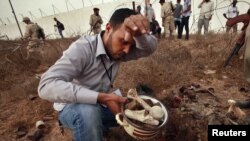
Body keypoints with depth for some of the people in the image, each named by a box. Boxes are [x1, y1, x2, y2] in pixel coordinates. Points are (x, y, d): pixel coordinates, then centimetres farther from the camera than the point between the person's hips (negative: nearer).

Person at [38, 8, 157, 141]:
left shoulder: (117, 48, -9)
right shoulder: (82, 49, -28)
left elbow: (150, 47, -19)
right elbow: (46, 86, -39)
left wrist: (139, 33, -43)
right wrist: (101, 97, -43)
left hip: (101, 105, 6)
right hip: (73, 107, -6)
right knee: (88, 112, -39)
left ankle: (97, 127, 11)